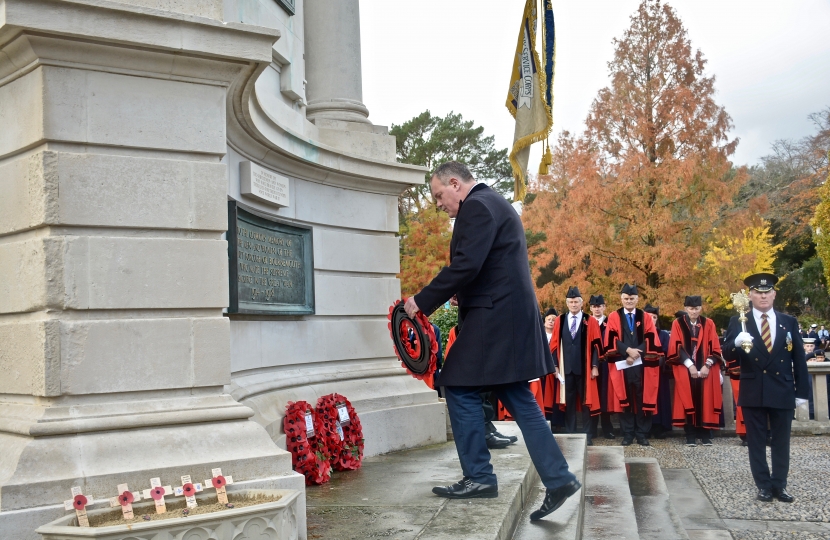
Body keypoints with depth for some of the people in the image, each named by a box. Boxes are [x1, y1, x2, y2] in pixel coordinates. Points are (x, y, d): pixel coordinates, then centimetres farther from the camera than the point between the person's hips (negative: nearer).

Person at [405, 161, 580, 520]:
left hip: (494, 317, -10)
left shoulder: (477, 206, -11)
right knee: (518, 398, 9)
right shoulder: (494, 204, 22)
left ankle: (478, 477, 5)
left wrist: (422, 301, -16)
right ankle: (558, 479, 8)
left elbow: (465, 266, -22)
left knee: (460, 389, -1)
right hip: (508, 316, 10)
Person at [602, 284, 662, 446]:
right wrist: (628, 350, -18)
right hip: (621, 364, -1)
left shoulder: (645, 317, 10)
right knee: (625, 399, 2)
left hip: (642, 365, 1)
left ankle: (642, 435, 9)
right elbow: (611, 340, -4)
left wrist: (636, 354, -13)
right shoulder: (614, 317, 5)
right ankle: (627, 434, 9)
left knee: (643, 399, 2)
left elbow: (650, 340, 0)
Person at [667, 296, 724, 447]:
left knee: (705, 400, 2)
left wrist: (707, 365, -12)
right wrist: (690, 365, -14)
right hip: (685, 369, -1)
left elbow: (715, 348, 2)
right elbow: (676, 348, -6)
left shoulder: (708, 324, 5)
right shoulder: (678, 324, 0)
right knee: (688, 401, -1)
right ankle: (690, 435, 4)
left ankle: (705, 434, 9)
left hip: (706, 369, 2)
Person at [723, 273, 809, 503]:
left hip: (783, 391, 1)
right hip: (753, 391, -1)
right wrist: (737, 342, -30)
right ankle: (763, 485, 14)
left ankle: (779, 485, 18)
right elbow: (727, 355, -7)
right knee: (756, 441, 5)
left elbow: (799, 359, 7)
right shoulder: (738, 322, 0)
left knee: (781, 440, 8)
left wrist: (801, 391, 3)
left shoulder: (789, 322, 6)